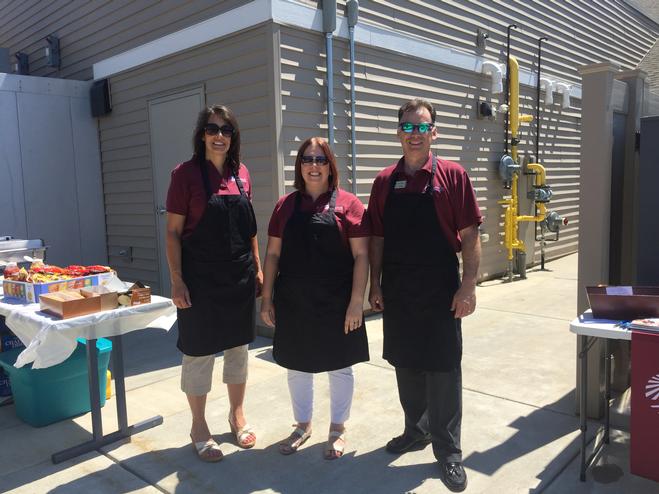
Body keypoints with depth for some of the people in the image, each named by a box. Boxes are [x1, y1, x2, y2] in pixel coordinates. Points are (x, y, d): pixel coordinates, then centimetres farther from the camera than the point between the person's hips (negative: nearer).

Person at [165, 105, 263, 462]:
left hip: (240, 277, 5)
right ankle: (199, 428, 25)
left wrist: (257, 268, 11)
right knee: (199, 351, 6)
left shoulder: (241, 174, 5)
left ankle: (237, 415, 35)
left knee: (238, 347, 15)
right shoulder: (186, 174, -8)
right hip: (201, 278, -5)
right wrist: (177, 281, -13)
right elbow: (173, 232, -8)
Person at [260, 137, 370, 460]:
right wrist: (267, 298, 2)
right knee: (297, 367, 17)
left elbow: (361, 256, -8)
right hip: (294, 303, 3)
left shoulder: (347, 203, -5)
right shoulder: (286, 205, 4)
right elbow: (272, 254, 6)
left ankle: (338, 429, 32)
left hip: (337, 304, -3)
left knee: (339, 367, 11)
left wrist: (357, 301, -14)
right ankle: (302, 425, 38)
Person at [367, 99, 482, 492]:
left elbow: (470, 236, -6)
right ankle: (417, 431, 36)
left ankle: (448, 452, 19)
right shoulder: (385, 181, 6)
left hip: (440, 292, -3)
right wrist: (375, 285, 4)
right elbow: (377, 238, 8)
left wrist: (468, 286, -11)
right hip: (397, 293, 4)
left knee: (443, 370, 3)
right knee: (406, 365, 15)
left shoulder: (452, 176, -4)